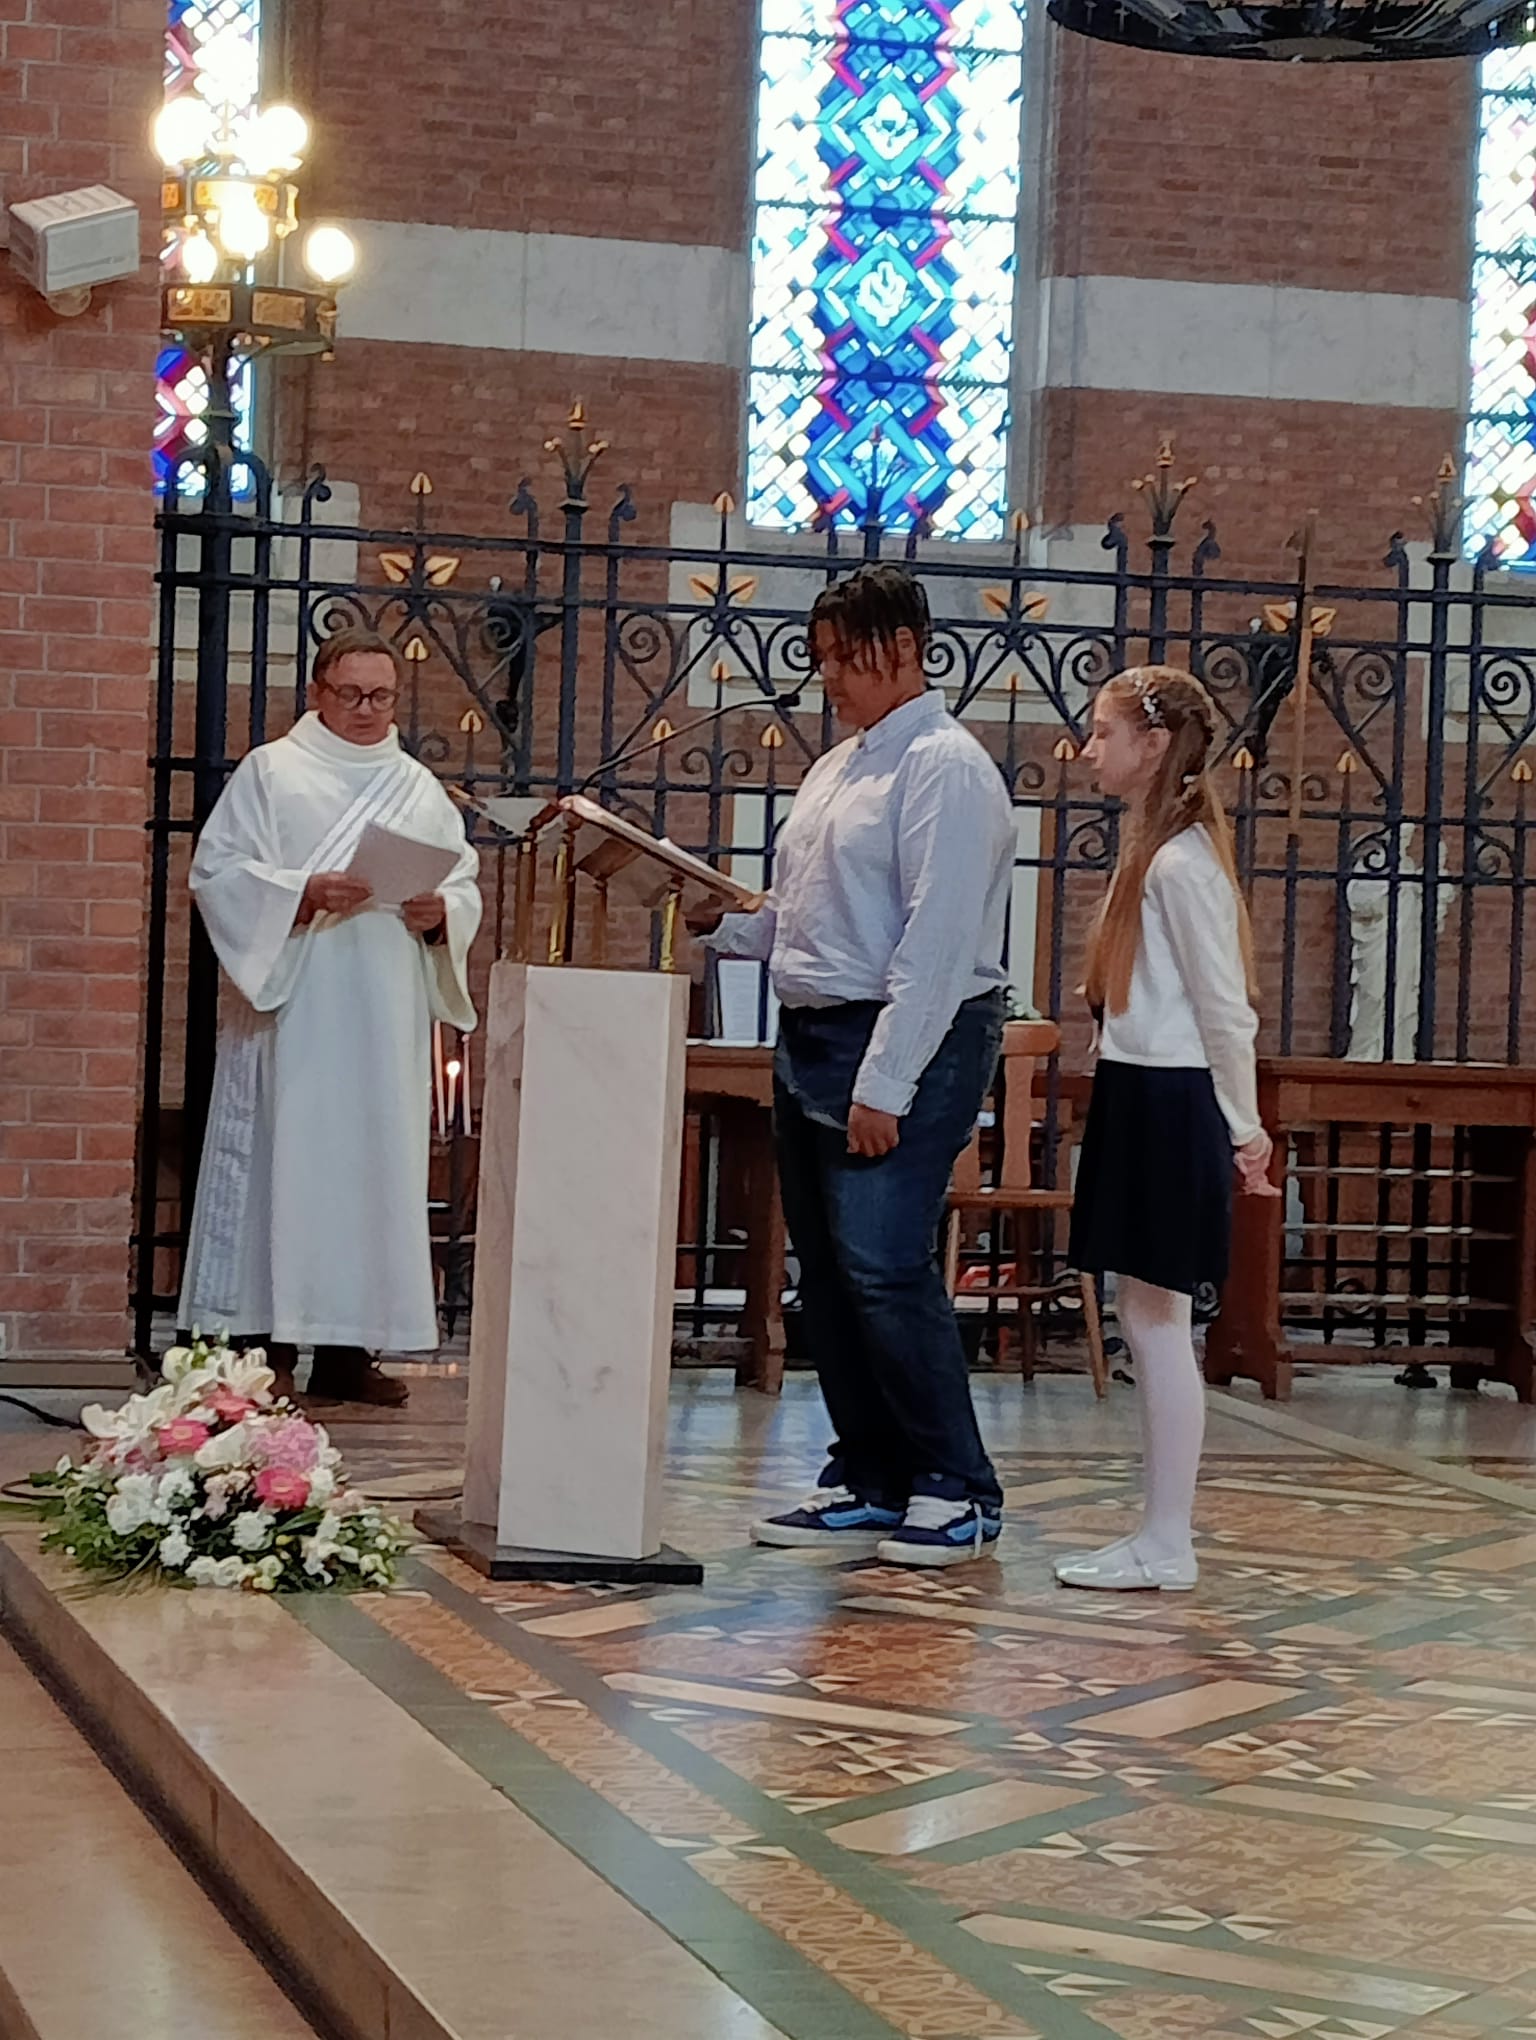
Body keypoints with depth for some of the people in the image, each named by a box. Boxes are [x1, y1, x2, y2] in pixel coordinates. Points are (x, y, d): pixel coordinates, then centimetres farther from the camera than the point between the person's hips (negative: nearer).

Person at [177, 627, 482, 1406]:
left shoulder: (421, 789, 17)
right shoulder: (271, 772, 5)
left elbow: (468, 889, 14)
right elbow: (217, 873, -3)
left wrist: (441, 913, -9)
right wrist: (302, 894, -18)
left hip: (386, 1021, 4)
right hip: (290, 1011, -4)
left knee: (374, 1165, 2)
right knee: (282, 1160, -7)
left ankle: (348, 1348, 5)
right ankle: (268, 1346, -6)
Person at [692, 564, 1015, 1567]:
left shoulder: (943, 768, -10)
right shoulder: (838, 770, 19)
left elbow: (937, 939, -17)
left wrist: (884, 1085, -21)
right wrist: (722, 925, 6)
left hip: (908, 1045, -9)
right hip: (811, 1036, 9)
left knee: (885, 1267, -13)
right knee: (828, 1274, 9)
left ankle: (957, 1492, -4)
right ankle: (868, 1483, 18)